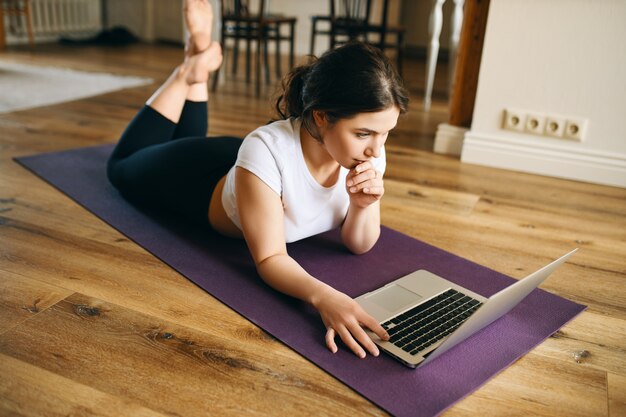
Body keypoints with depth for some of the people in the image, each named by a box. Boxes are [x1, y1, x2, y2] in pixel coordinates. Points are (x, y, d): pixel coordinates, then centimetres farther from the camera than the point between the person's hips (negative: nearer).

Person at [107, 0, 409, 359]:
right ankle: (192, 71, 25)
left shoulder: (368, 149, -30)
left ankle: (196, 73, 40)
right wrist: (322, 296, -59)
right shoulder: (267, 151, -46)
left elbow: (359, 244, -19)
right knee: (123, 166, 29)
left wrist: (364, 204, -40)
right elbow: (269, 259, -41)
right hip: (205, 184, -4)